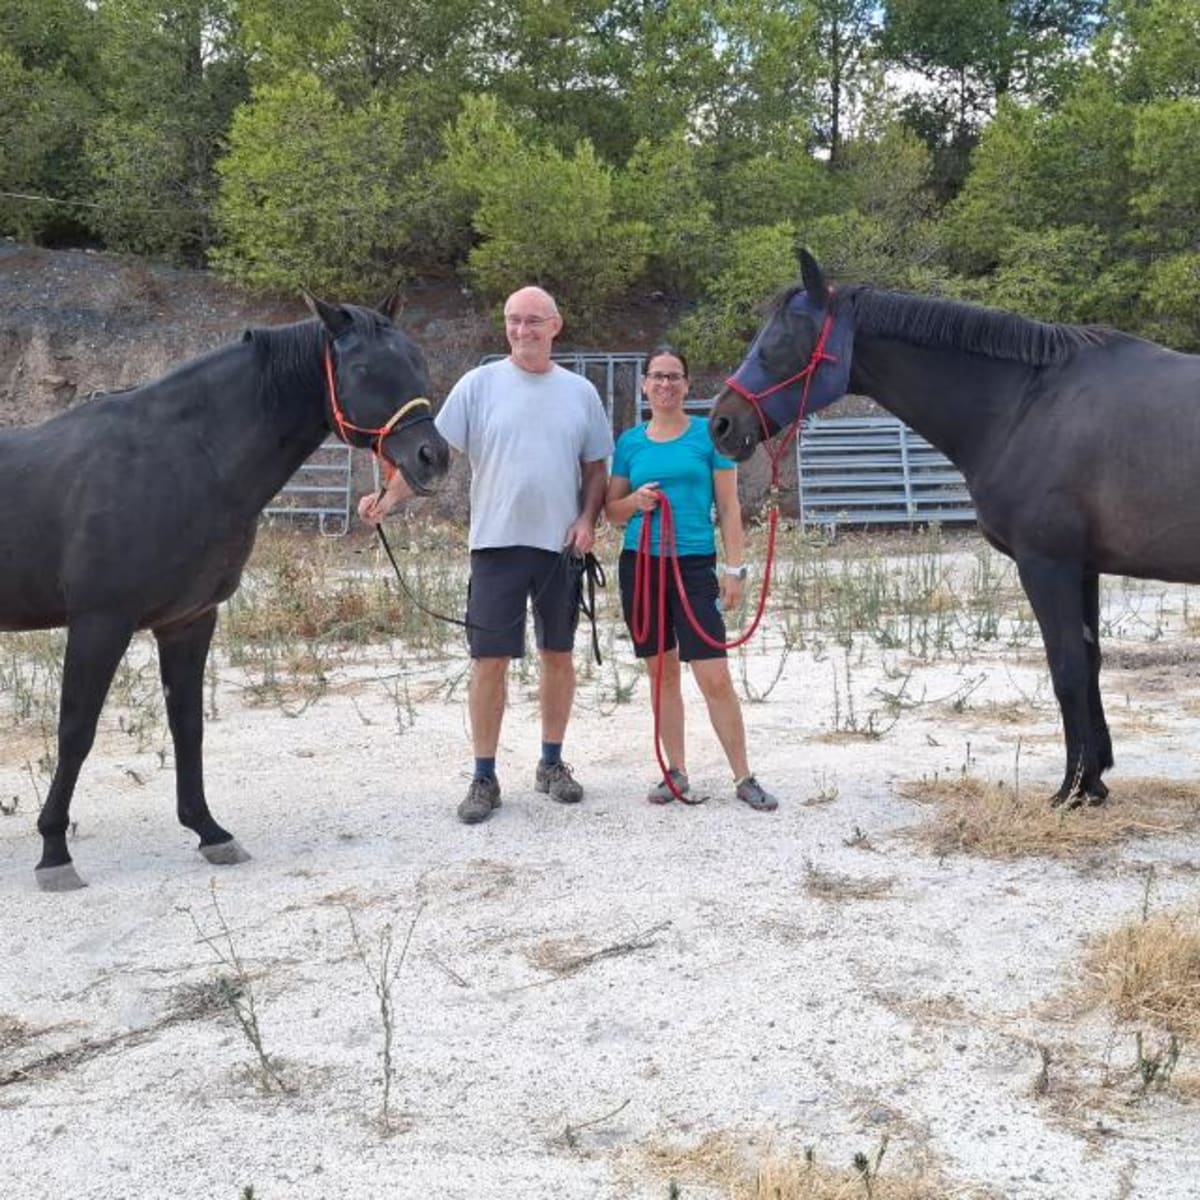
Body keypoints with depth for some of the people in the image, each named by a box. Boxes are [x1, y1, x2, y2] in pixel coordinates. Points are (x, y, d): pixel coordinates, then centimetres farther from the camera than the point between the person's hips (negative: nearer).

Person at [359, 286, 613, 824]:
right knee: (490, 659, -1)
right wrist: (390, 495, -20)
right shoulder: (479, 384, -1)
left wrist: (588, 519, -5)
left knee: (558, 655, 11)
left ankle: (552, 764, 26)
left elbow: (596, 466, 11)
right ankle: (484, 778, 9)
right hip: (497, 542, -2)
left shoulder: (580, 392, 6)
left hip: (561, 545, 2)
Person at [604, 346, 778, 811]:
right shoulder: (630, 441, 8)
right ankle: (676, 772, 19)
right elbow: (611, 509, 13)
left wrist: (734, 568, -5)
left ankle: (743, 777, 4)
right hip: (640, 564, 3)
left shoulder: (708, 434, 1)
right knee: (661, 671, 10)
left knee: (715, 676, -7)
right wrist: (635, 501, -9)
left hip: (694, 564, -3)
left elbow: (728, 507, 1)